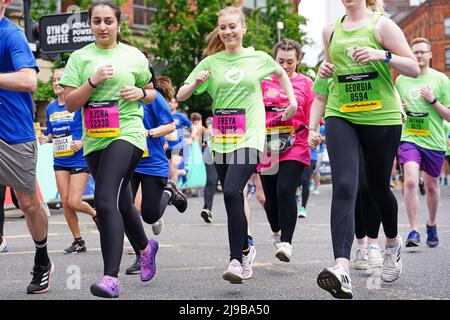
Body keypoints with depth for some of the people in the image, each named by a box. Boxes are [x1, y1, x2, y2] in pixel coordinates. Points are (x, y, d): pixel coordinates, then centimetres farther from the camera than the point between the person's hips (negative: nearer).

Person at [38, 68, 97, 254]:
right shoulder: (51, 108, 9)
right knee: (65, 202, 3)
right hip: (60, 161, 6)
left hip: (79, 160, -6)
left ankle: (95, 214, 22)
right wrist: (45, 139, -1)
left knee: (74, 202, -10)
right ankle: (78, 241, 14)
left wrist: (83, 142, -19)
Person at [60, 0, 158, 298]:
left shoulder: (134, 55, 5)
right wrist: (93, 81, -13)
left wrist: (141, 92, -5)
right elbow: (70, 103, 1)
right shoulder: (79, 57, 7)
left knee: (105, 199, -22)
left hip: (127, 134, -4)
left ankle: (111, 277, -25)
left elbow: (152, 94, 18)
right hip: (94, 140, 4)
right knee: (121, 203, 17)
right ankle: (146, 246, 46)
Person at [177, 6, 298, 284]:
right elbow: (181, 96, 5)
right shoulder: (210, 62, 6)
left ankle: (236, 260, -19)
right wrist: (196, 82, -14)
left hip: (249, 138, -3)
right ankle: (245, 251, 32)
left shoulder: (259, 58, 5)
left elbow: (281, 73, 27)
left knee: (232, 192, -22)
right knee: (233, 198, 10)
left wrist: (292, 100, 17)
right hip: (221, 141, 3)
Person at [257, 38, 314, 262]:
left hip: (295, 147, -2)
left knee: (285, 191, -18)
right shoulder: (264, 82, 7)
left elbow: (313, 117, 6)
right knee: (270, 196, 9)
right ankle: (276, 231, 37)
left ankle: (286, 242, -14)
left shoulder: (305, 84, 4)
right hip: (267, 148, 2)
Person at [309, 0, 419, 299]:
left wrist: (383, 56, -21)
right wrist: (326, 69, 4)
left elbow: (414, 68, -4)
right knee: (344, 187, -17)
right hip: (341, 117, 2)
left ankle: (393, 241, 44)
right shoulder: (331, 30, 11)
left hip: (382, 118, -2)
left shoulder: (382, 25, -3)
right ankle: (342, 268, -29)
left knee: (378, 187, 12)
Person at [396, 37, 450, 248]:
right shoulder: (401, 80, 5)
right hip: (409, 138, 0)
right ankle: (414, 230, -12)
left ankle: (431, 225, 36)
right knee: (410, 181, -19)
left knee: (431, 186, 13)